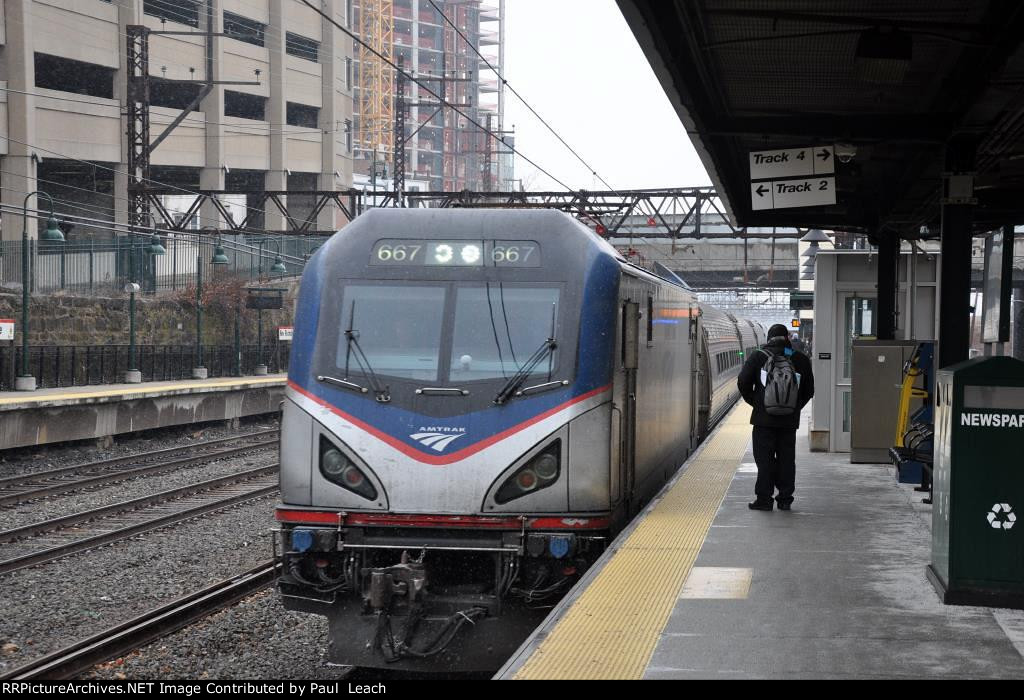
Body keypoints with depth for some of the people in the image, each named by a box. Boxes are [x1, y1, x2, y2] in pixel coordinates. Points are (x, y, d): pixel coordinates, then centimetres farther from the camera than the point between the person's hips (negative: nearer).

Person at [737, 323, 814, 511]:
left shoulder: (758, 357, -2)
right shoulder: (801, 360, 5)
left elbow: (743, 383, -1)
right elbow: (809, 390, 11)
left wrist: (754, 402, 12)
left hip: (764, 418, -2)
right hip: (790, 420, 2)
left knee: (764, 459, 2)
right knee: (786, 459, 10)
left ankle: (764, 499, -1)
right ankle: (785, 499, 11)